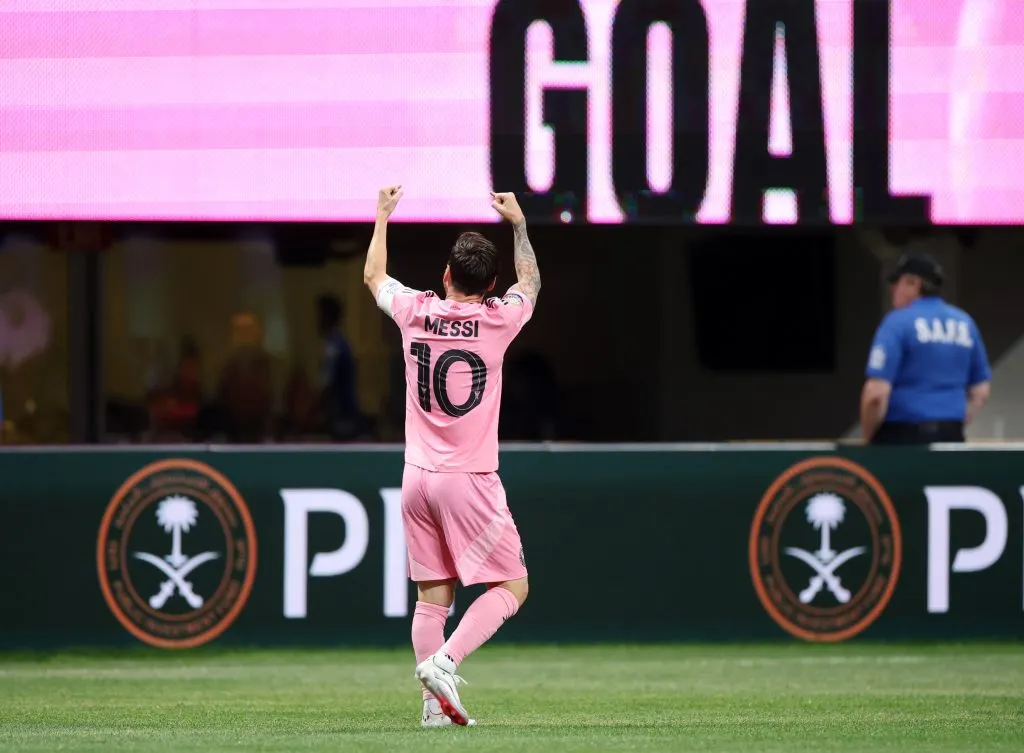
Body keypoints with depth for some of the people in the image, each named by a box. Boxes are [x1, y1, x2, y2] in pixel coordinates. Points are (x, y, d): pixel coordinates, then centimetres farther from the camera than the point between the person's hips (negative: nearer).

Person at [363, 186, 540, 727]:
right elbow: (530, 283, 19)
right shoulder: (497, 320, -6)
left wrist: (382, 216, 37)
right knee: (511, 586, 1)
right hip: (470, 481, -4)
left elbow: (373, 276, 24)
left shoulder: (415, 312, 1)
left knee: (432, 596, 8)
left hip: (418, 478, 4)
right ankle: (444, 661, -17)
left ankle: (434, 703, 3)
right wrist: (518, 224, 32)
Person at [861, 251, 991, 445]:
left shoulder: (897, 323, -7)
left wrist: (867, 436, 1)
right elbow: (980, 392, 17)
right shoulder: (965, 323, 12)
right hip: (951, 438, 6)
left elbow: (877, 394, -14)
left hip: (902, 437, -6)